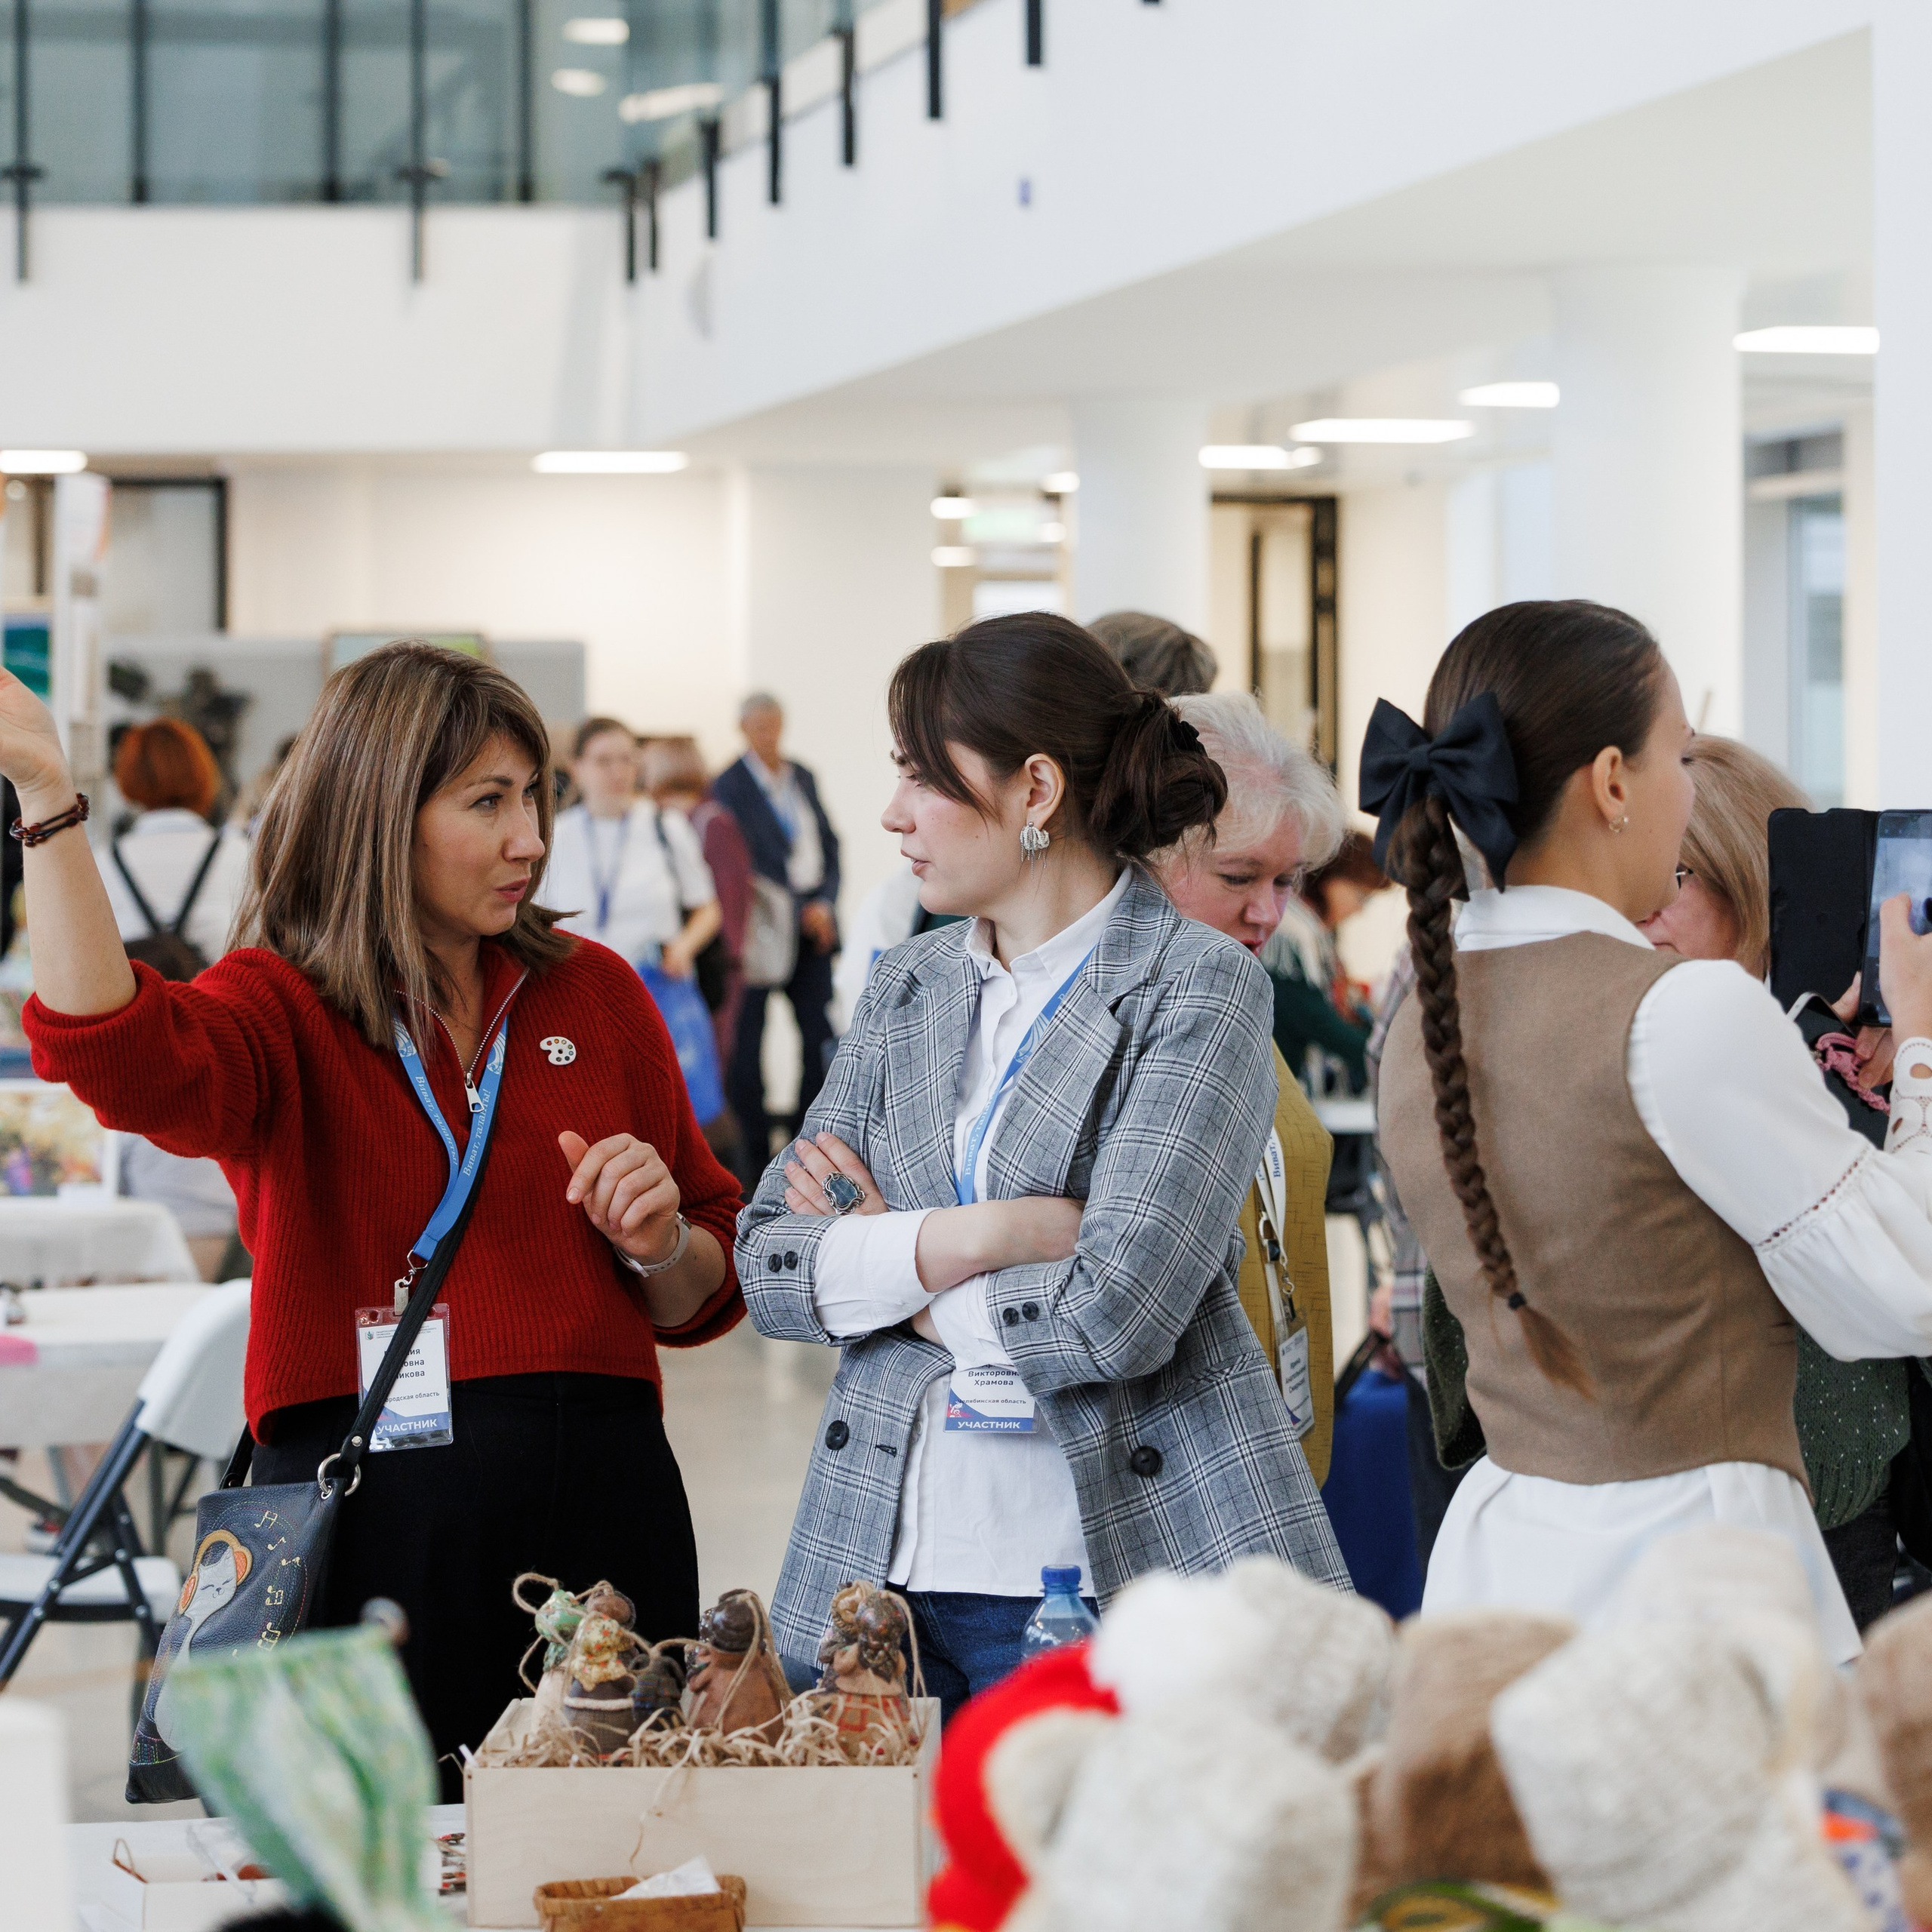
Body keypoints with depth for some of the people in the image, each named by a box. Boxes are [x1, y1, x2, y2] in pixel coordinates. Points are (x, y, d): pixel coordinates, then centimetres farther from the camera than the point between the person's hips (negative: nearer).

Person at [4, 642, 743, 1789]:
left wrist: (659, 1247, -3)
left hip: (598, 1502, 3)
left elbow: (708, 1294, 21)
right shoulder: (281, 1006, 3)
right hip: (366, 1509, -3)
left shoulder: (593, 993, 13)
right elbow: (128, 1064, -23)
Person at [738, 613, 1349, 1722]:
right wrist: (980, 1232, -11)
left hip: (1128, 1574, -5)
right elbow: (769, 1266, 5)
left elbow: (1119, 1309, -17)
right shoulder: (910, 986, 13)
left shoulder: (1200, 988, -6)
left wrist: (890, 1268, -3)